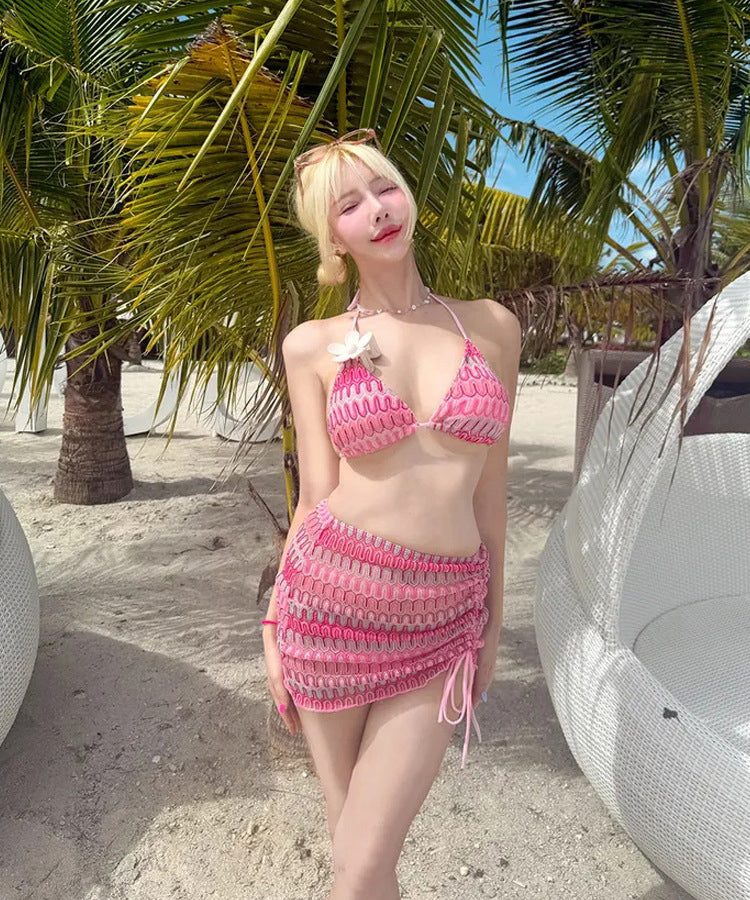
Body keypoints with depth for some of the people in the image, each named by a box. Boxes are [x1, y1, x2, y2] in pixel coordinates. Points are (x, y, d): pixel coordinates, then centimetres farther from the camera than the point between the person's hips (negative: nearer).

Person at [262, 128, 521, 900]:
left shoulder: (491, 326, 4)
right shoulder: (311, 346, 0)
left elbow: (488, 488, 8)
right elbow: (317, 494, 0)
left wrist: (493, 621, 13)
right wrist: (274, 625, 1)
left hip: (443, 620, 1)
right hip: (333, 600, 0)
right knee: (351, 835, 17)